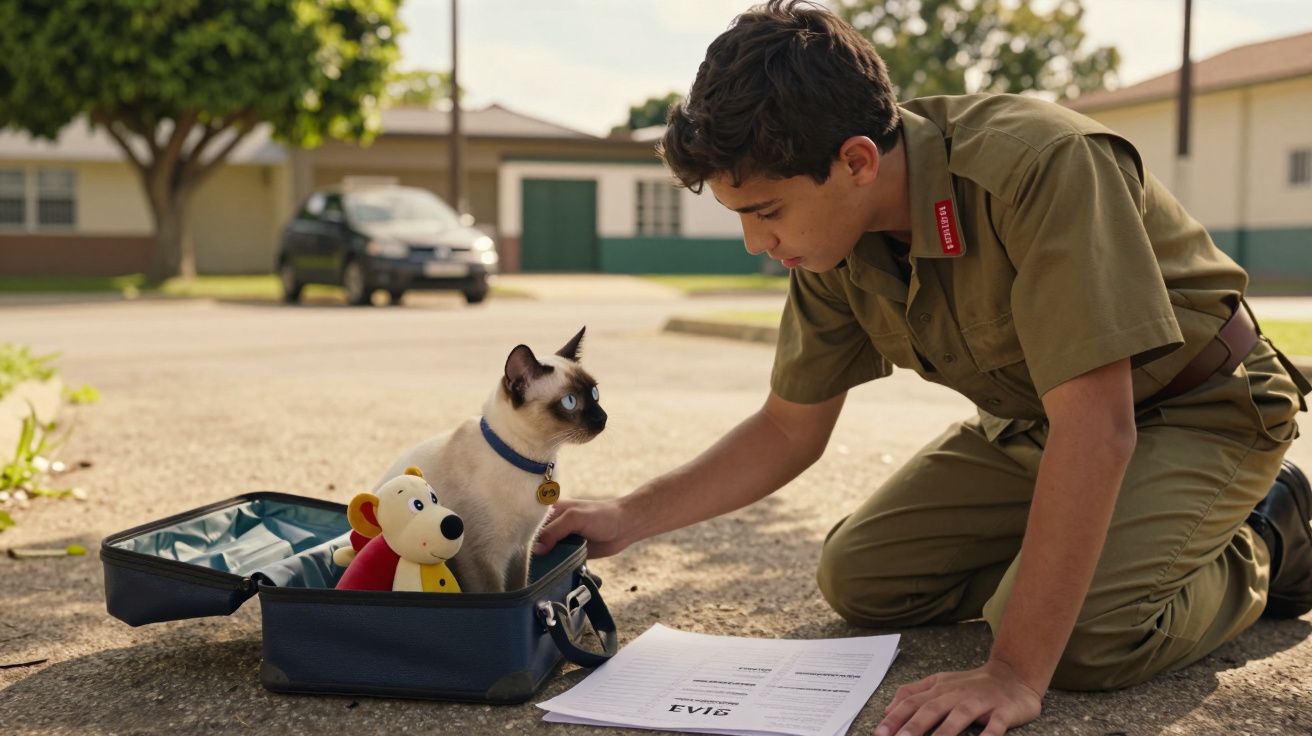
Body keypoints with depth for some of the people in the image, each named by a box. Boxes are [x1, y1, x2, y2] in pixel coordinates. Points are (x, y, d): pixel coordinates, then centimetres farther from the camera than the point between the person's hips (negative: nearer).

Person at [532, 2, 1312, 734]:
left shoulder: (1043, 165, -36)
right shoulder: (834, 238, -12)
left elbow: (1097, 427, -39)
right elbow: (789, 430, 1)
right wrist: (628, 518, -8)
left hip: (1199, 408, -6)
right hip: (1032, 424, 7)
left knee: (1084, 636, -29)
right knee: (858, 576, -1)